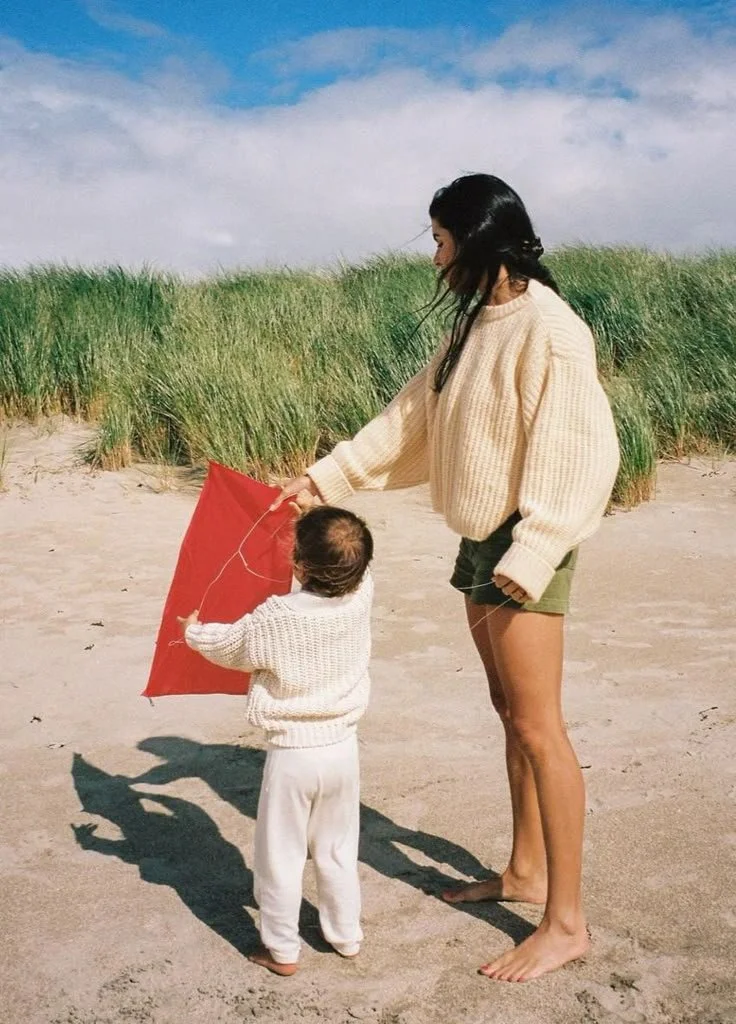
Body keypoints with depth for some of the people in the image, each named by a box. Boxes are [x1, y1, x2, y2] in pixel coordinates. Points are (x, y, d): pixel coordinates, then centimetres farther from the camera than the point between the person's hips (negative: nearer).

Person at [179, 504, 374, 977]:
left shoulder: (275, 618, -22)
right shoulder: (362, 597, -13)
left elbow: (228, 646, -3)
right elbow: (356, 566, 12)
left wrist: (194, 632, 19)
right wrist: (315, 508, 18)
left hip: (291, 754, -4)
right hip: (342, 747, 5)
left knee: (281, 856, 13)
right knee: (339, 851, 22)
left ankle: (283, 950, 24)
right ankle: (347, 936, 34)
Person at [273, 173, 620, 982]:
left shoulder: (548, 330, -17)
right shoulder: (476, 324, 11)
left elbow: (574, 454, -21)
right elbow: (412, 417, 13)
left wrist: (528, 558, -24)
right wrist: (325, 478, 10)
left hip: (523, 549, -9)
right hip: (480, 539, 9)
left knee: (537, 727, -4)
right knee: (510, 711, 16)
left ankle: (566, 922, 9)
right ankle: (525, 871, 32)